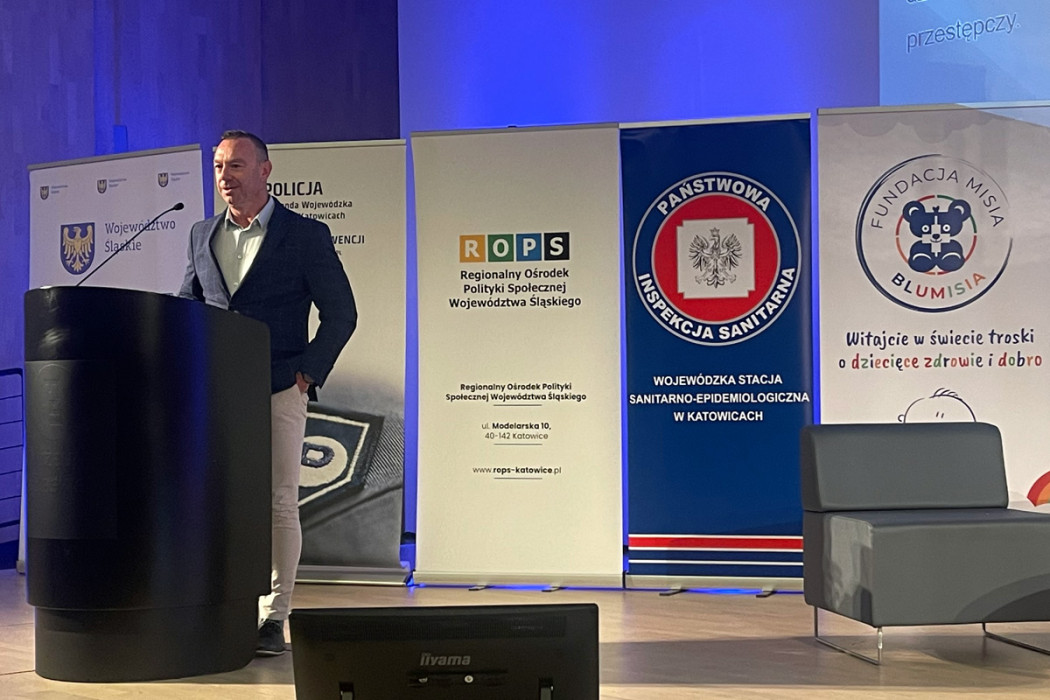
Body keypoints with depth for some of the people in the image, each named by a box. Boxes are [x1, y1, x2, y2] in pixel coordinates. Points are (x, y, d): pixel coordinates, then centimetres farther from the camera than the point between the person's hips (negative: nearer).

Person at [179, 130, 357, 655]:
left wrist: (308, 372, -8)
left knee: (279, 504, -3)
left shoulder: (306, 235, 1)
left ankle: (273, 618, 4)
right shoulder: (202, 235, 14)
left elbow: (341, 314, 1)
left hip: (279, 389, -4)